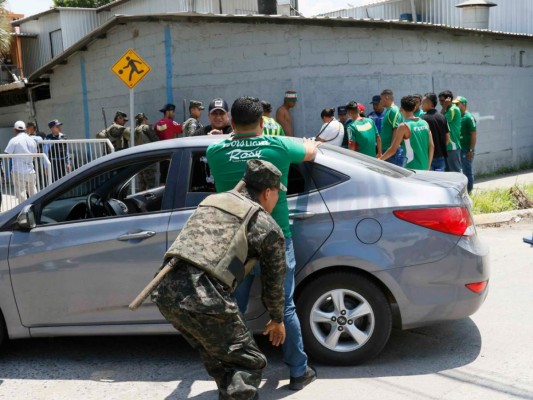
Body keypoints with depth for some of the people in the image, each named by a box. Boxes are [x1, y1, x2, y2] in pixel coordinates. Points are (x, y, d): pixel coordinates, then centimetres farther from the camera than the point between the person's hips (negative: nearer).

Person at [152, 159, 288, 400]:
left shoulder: (211, 200, 25)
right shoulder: (267, 227, 9)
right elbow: (273, 282, 21)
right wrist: (277, 320, 37)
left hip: (166, 290, 7)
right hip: (204, 298, -7)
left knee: (217, 359, 28)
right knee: (249, 363, 11)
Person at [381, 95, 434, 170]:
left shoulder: (404, 126, -11)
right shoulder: (425, 123, 6)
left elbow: (393, 150, -11)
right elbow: (431, 146, 8)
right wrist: (428, 167, 16)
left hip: (411, 169, -6)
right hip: (424, 169, 6)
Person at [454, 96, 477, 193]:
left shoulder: (469, 117, -12)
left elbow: (474, 134, -15)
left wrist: (471, 150, -18)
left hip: (466, 149, -8)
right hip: (458, 148, 8)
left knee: (467, 171, 1)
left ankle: (469, 191, 10)